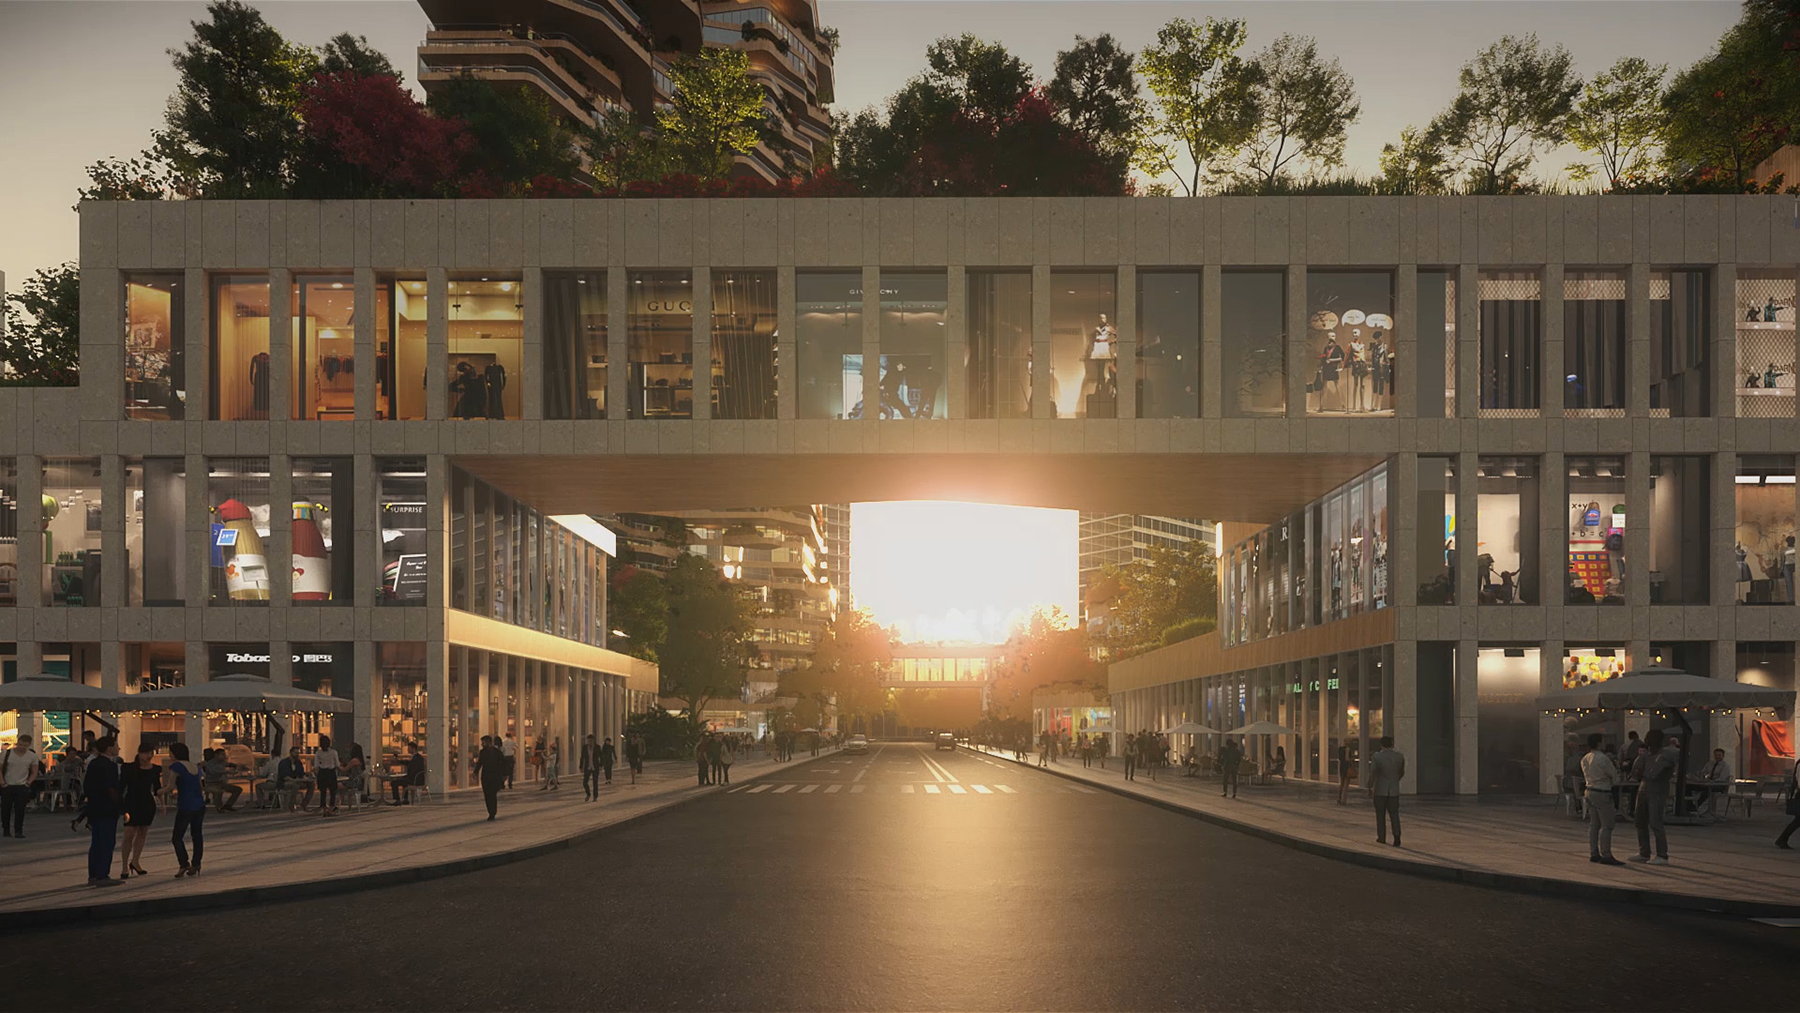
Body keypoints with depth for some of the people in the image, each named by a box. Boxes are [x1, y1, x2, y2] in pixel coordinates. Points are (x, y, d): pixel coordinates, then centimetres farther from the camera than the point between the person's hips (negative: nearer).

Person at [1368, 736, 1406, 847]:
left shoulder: (1376, 757, -12)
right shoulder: (1399, 756, -2)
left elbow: (1372, 774, -13)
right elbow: (1401, 773, 12)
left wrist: (1370, 788, 0)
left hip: (1380, 790, -2)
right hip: (1394, 790, 2)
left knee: (1381, 815, 11)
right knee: (1394, 814, 6)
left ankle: (1381, 837, 16)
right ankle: (1397, 836, -12)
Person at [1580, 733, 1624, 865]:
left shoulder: (1585, 759, 8)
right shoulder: (1603, 759, -18)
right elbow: (1614, 774, -9)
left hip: (1590, 791, 9)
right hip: (1602, 793, -9)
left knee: (1594, 824, 12)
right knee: (1606, 826, -5)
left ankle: (1594, 854, 14)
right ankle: (1605, 855, -6)